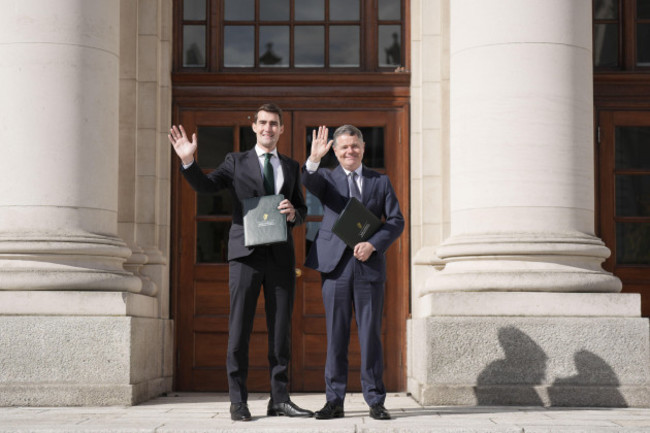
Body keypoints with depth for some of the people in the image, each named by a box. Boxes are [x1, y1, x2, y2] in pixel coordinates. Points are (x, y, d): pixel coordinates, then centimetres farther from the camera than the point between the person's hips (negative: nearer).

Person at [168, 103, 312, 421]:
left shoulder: (291, 167, 18)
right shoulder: (236, 161, 10)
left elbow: (302, 210, 20)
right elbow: (206, 186, -4)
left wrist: (293, 213, -4)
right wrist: (188, 161, -21)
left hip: (280, 254, 3)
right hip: (245, 252, -3)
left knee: (281, 329, 4)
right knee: (239, 329, -3)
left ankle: (280, 399, 12)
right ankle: (238, 401, 3)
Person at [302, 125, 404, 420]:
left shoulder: (381, 182, 13)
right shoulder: (327, 177, 10)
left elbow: (396, 220, 7)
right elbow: (309, 182, -14)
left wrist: (373, 244, -9)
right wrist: (314, 159, -34)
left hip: (369, 265, 1)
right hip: (336, 265, 0)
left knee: (371, 335, 2)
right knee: (335, 336, 2)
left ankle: (375, 401, 9)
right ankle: (334, 401, 9)